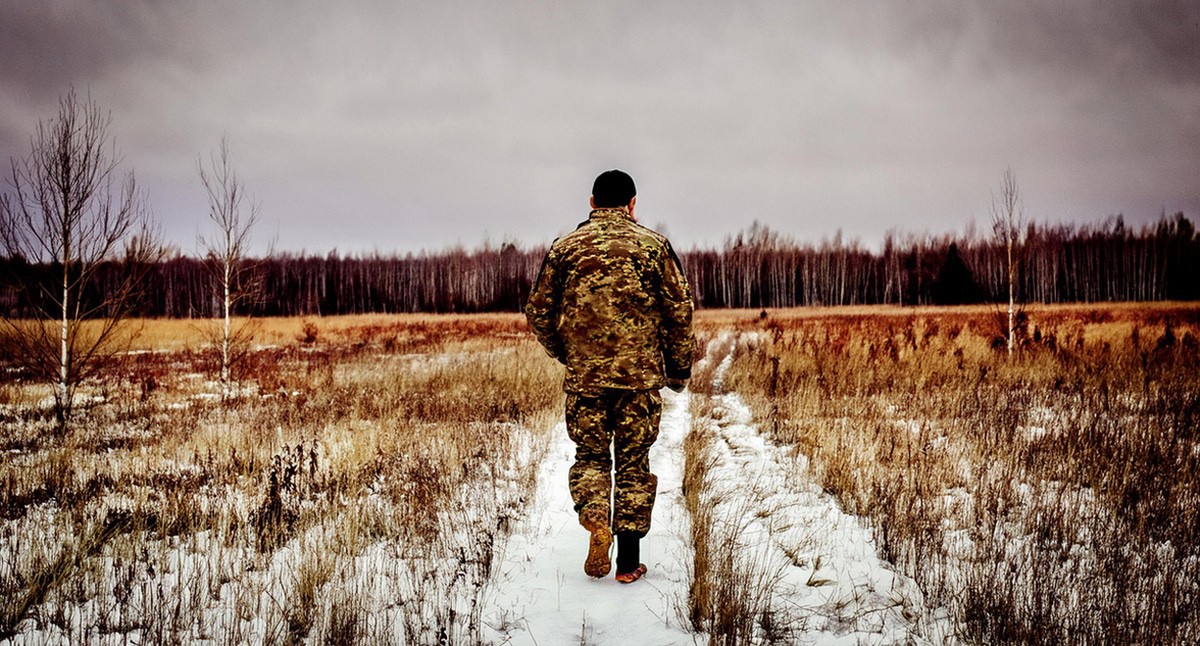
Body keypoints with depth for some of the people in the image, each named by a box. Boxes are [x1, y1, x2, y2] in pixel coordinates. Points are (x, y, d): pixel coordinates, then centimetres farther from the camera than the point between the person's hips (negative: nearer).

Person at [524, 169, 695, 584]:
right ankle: (628, 562, 11)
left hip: (584, 375, 1)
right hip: (640, 375, -1)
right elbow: (679, 311, -1)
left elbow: (538, 313, 8)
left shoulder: (565, 248, 5)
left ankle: (596, 520, -12)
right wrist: (678, 369, 10)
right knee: (633, 463, 9)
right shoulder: (653, 246, 1)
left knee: (590, 456, 15)